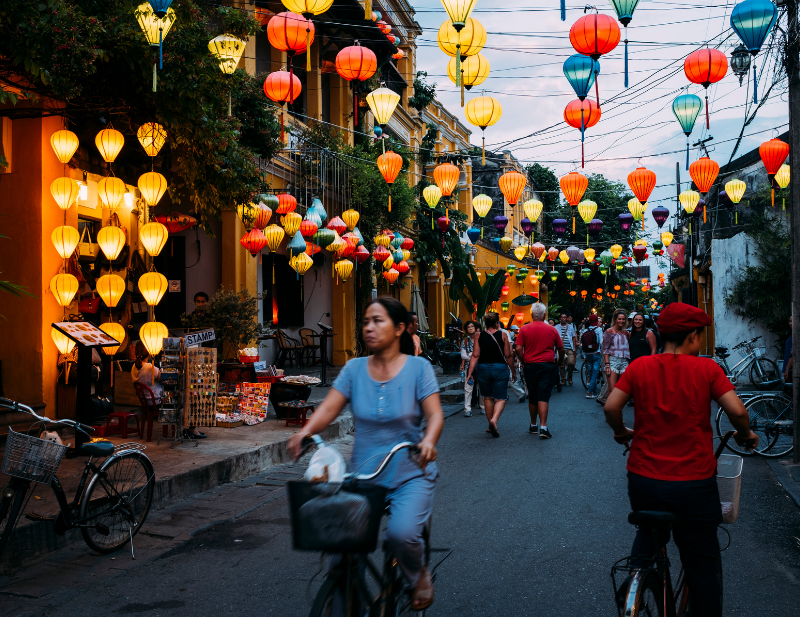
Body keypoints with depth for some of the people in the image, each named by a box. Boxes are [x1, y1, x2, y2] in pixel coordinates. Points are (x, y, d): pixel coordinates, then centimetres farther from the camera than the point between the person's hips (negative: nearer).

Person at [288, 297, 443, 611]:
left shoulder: (418, 367, -3)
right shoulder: (355, 368, 4)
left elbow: (434, 413, -11)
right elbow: (329, 407, -5)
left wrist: (429, 440, -33)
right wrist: (305, 431, -25)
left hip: (409, 474, -3)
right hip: (362, 473, 3)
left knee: (401, 532, -25)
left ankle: (419, 575, 10)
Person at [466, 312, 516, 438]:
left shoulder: (479, 337, 1)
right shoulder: (502, 336, -4)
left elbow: (475, 356, -4)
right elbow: (508, 356, -2)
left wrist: (470, 372, -3)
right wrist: (514, 371, 9)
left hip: (483, 368, 2)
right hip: (500, 368, -2)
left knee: (487, 397, 15)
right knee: (500, 398, 2)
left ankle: (491, 426, 21)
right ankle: (494, 420, -24)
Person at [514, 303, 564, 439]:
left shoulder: (524, 329, -1)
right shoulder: (551, 329, 1)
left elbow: (518, 348, -8)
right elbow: (561, 348, 9)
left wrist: (523, 362, 7)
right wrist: (560, 361, 26)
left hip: (530, 366, 1)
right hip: (547, 366, -1)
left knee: (532, 397, 12)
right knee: (543, 397, -5)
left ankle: (533, 425, 24)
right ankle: (543, 427, -14)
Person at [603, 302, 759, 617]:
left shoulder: (639, 367, 0)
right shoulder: (706, 368, -5)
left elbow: (611, 407, -6)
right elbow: (737, 411, -11)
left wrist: (621, 432, 14)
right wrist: (745, 435, 10)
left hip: (644, 481, 3)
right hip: (695, 482, -3)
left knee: (646, 541, 29)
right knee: (703, 566, 12)